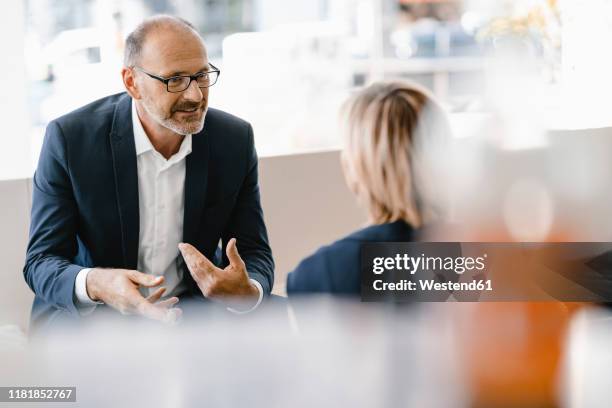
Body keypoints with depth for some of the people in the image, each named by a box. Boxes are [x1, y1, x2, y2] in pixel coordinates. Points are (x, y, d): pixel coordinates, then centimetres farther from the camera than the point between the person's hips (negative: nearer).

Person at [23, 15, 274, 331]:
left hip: (192, 310, 3)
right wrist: (94, 285, -35)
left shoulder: (235, 141, -5)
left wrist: (248, 292, -26)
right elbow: (41, 262, -11)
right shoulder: (70, 138, -13)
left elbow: (255, 254, 1)